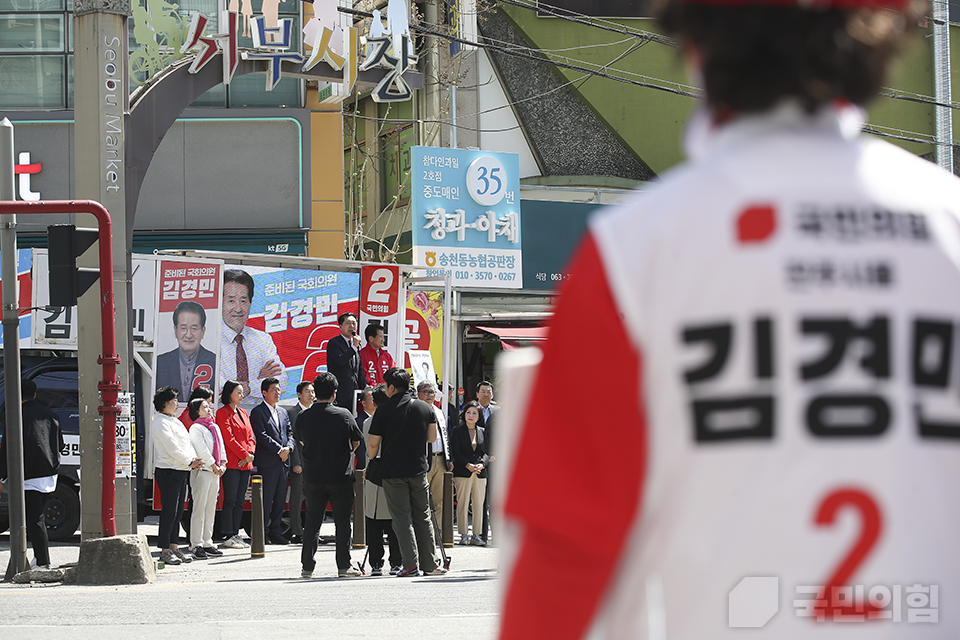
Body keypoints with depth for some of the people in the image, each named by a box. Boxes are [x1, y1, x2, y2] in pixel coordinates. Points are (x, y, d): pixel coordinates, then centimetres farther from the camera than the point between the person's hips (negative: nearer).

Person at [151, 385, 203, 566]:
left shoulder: (174, 421, 20)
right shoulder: (160, 422, -10)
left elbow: (186, 442, 18)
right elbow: (172, 447, -16)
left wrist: (194, 459, 2)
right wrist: (189, 462, -13)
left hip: (181, 471, 10)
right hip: (168, 471, -10)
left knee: (178, 512, 10)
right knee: (169, 512, -8)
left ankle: (174, 546, 15)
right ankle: (165, 551, -5)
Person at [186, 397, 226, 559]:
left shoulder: (215, 427, 15)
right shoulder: (196, 428, -9)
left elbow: (221, 447, 16)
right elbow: (202, 450, -14)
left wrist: (222, 465, 1)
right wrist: (215, 467, -11)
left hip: (215, 472, 8)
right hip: (202, 471, -8)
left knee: (210, 509, 10)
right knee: (199, 509, -7)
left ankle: (207, 543, 15)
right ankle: (196, 545, -6)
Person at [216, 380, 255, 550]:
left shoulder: (243, 413, 18)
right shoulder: (223, 413, -6)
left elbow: (251, 437, 15)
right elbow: (228, 438, -13)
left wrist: (250, 454, -3)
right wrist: (245, 455, -14)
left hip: (246, 464, 8)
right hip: (232, 463, -8)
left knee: (240, 501, 8)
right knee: (230, 501, -6)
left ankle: (235, 534, 12)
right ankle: (228, 537, -4)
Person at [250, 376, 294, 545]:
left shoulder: (283, 412, 19)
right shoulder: (258, 412, -3)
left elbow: (290, 433, 16)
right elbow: (262, 436, -12)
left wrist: (288, 447, -4)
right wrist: (279, 450, -13)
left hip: (283, 461, 7)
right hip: (267, 461, -7)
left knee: (280, 499, 8)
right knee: (266, 498, -6)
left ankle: (275, 531, 14)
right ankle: (262, 532, -1)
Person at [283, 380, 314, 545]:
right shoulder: (291, 412, -1)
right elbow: (291, 438, -7)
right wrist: (295, 463, -12)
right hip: (299, 460, -5)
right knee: (297, 498, -1)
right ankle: (297, 533, 2)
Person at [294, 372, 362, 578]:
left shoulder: (304, 417, -2)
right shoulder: (343, 415, -8)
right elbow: (356, 442, 4)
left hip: (312, 477, 2)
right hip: (340, 476, -2)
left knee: (312, 521, 11)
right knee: (342, 521, 5)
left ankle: (307, 566, 9)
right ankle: (344, 566, 1)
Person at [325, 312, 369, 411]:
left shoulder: (356, 344, 19)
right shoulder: (333, 343, -4)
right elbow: (340, 360, -19)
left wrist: (365, 385, 13)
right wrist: (354, 347, -16)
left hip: (353, 389, 7)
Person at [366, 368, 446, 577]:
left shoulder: (384, 411, -7)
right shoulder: (425, 408, 3)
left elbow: (373, 444, -5)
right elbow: (432, 437, 11)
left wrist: (370, 462, 14)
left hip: (393, 472, -3)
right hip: (419, 471, 3)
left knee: (402, 518, 0)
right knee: (422, 517, 11)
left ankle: (411, 564, -9)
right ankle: (430, 564, 11)